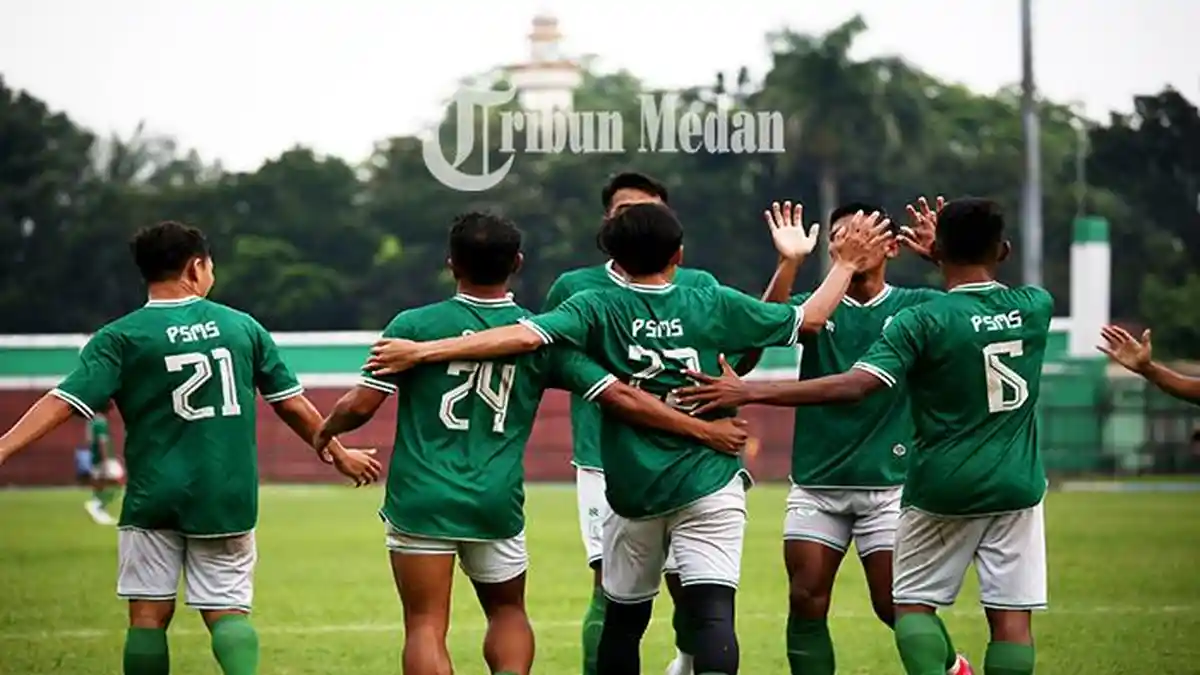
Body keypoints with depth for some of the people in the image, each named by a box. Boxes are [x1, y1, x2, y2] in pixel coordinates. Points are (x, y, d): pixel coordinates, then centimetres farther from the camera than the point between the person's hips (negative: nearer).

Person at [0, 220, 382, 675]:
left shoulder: (121, 337, -5)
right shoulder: (242, 326, 4)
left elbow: (62, 403, -13)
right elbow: (293, 404, 10)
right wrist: (338, 454, 24)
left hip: (153, 499, -2)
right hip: (227, 500, 2)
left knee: (149, 613, 6)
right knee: (228, 609, 6)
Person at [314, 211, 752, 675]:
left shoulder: (413, 325, -6)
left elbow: (361, 406, -6)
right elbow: (620, 398, -1)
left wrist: (325, 433, 16)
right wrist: (704, 430, 7)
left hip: (421, 499, -2)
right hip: (497, 504, 2)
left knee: (426, 627, 1)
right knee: (508, 612, 21)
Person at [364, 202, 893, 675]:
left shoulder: (597, 309, -6)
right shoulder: (713, 306, -2)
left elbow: (524, 336, -20)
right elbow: (808, 320, 8)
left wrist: (421, 351, -19)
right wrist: (845, 264, 24)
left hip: (633, 493, 1)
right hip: (708, 482, -1)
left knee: (624, 616, 17)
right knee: (712, 611, -11)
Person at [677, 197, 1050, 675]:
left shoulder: (921, 322, -13)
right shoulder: (1036, 308, 0)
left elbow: (852, 387, -23)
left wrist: (747, 392, -22)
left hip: (941, 491, -3)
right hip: (1016, 489, 3)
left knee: (914, 601, 11)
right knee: (1011, 613, 3)